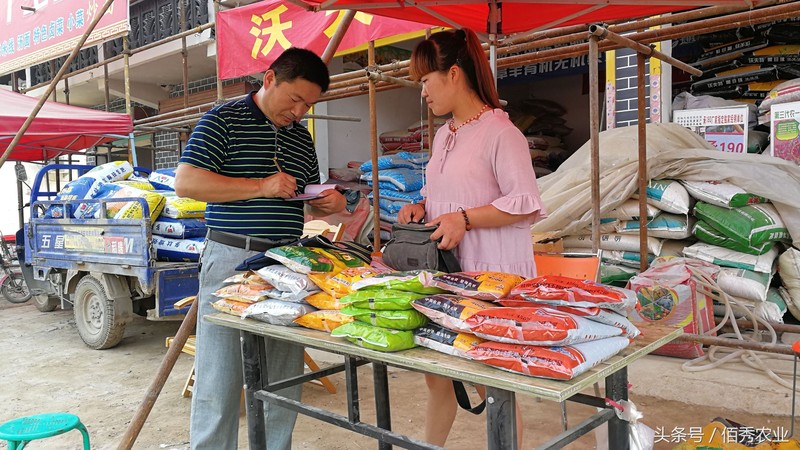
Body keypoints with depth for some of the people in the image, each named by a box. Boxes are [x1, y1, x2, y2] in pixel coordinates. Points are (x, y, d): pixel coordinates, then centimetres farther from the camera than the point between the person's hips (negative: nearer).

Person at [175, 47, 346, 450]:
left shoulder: (301, 137, 17)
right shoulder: (223, 120, -2)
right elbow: (186, 182, -13)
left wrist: (329, 204, 2)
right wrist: (261, 186, -17)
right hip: (232, 261, -6)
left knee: (283, 382, 12)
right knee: (219, 379, 0)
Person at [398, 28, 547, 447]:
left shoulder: (499, 131, -12)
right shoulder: (443, 134, 14)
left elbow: (525, 203, -16)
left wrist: (464, 219, -22)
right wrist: (422, 206, 4)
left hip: (493, 274, -8)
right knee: (436, 373, 15)